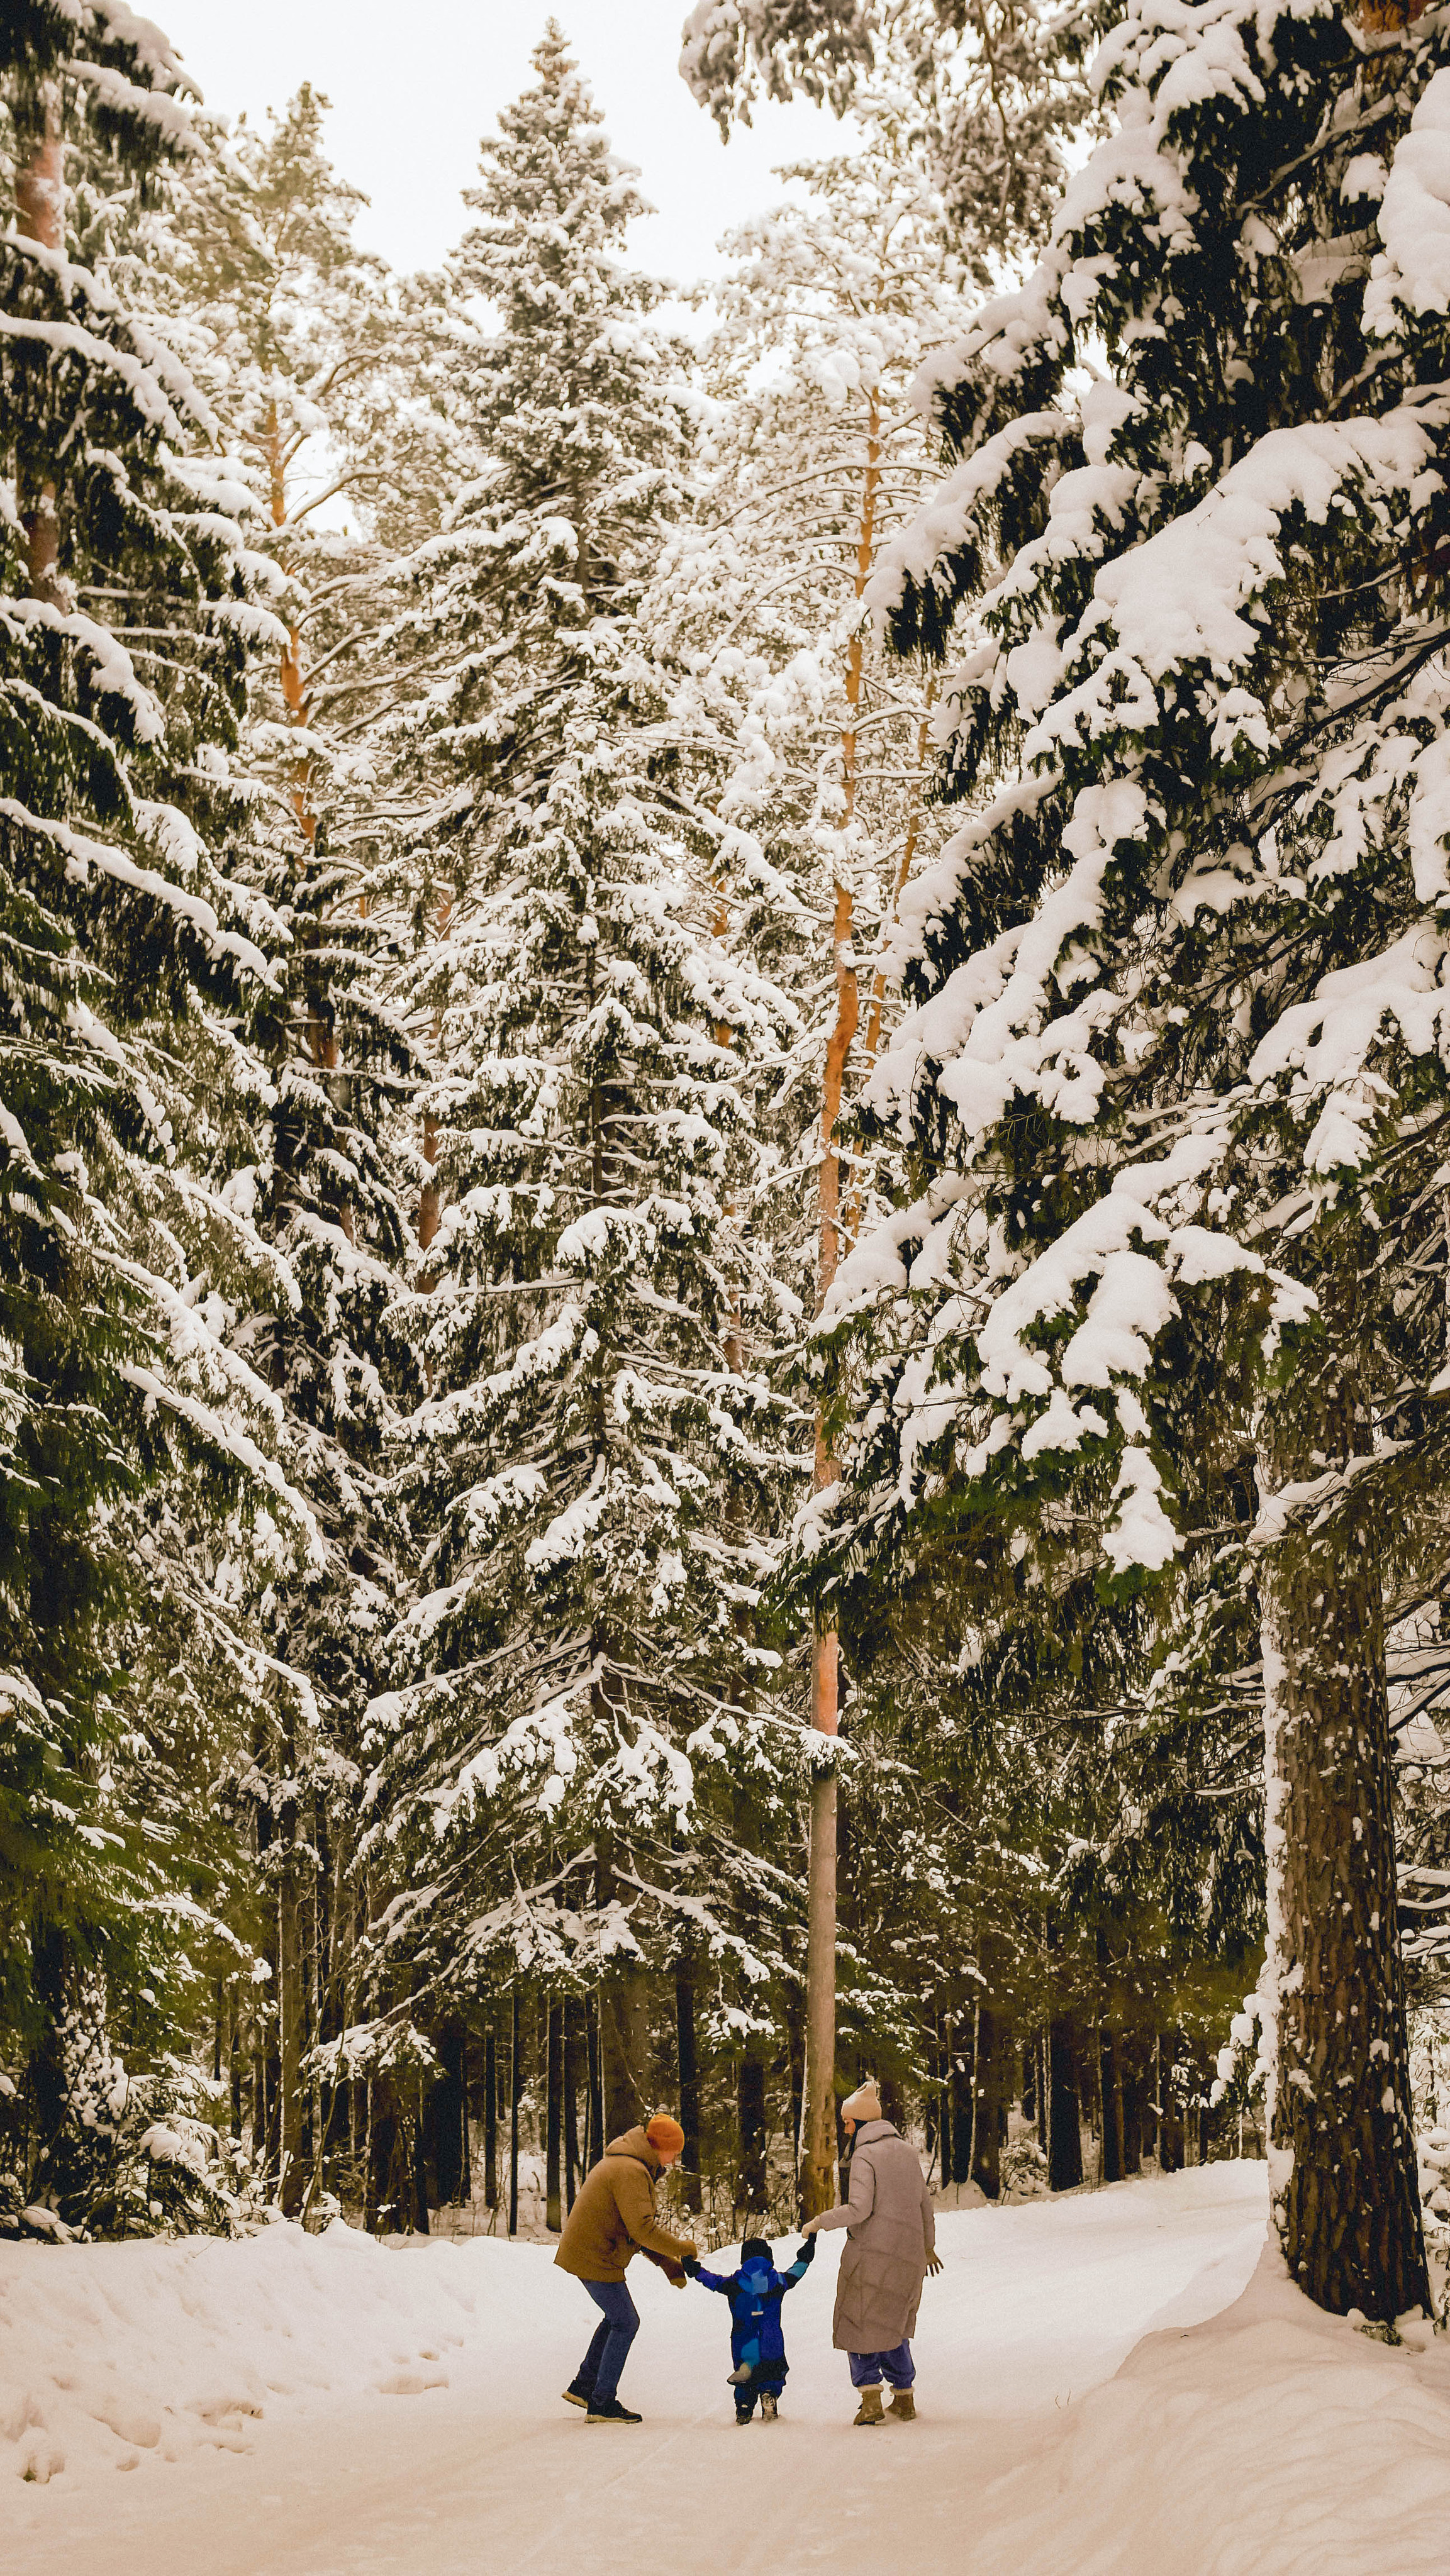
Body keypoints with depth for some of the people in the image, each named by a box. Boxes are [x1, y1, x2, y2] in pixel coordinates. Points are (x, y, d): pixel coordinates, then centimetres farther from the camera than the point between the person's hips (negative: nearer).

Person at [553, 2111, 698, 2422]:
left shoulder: (621, 2164, 15)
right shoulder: (631, 2172, -21)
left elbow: (638, 2228, 18)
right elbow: (642, 2228, -26)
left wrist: (668, 2263, 12)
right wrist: (682, 2249, -13)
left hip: (585, 2252, 10)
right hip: (597, 2259, -10)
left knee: (617, 2318, 21)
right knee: (625, 2323, -3)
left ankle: (583, 2385, 26)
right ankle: (602, 2404, 1)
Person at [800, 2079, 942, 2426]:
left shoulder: (865, 2155, -12)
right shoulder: (906, 2151, 9)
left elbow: (859, 2209, -22)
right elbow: (925, 2202, 15)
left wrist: (819, 2222, -9)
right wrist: (928, 2245, 29)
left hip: (871, 2254, -6)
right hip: (908, 2255, 6)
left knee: (860, 2325, 6)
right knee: (893, 2326, 21)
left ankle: (870, 2398, -4)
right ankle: (904, 2398, 19)